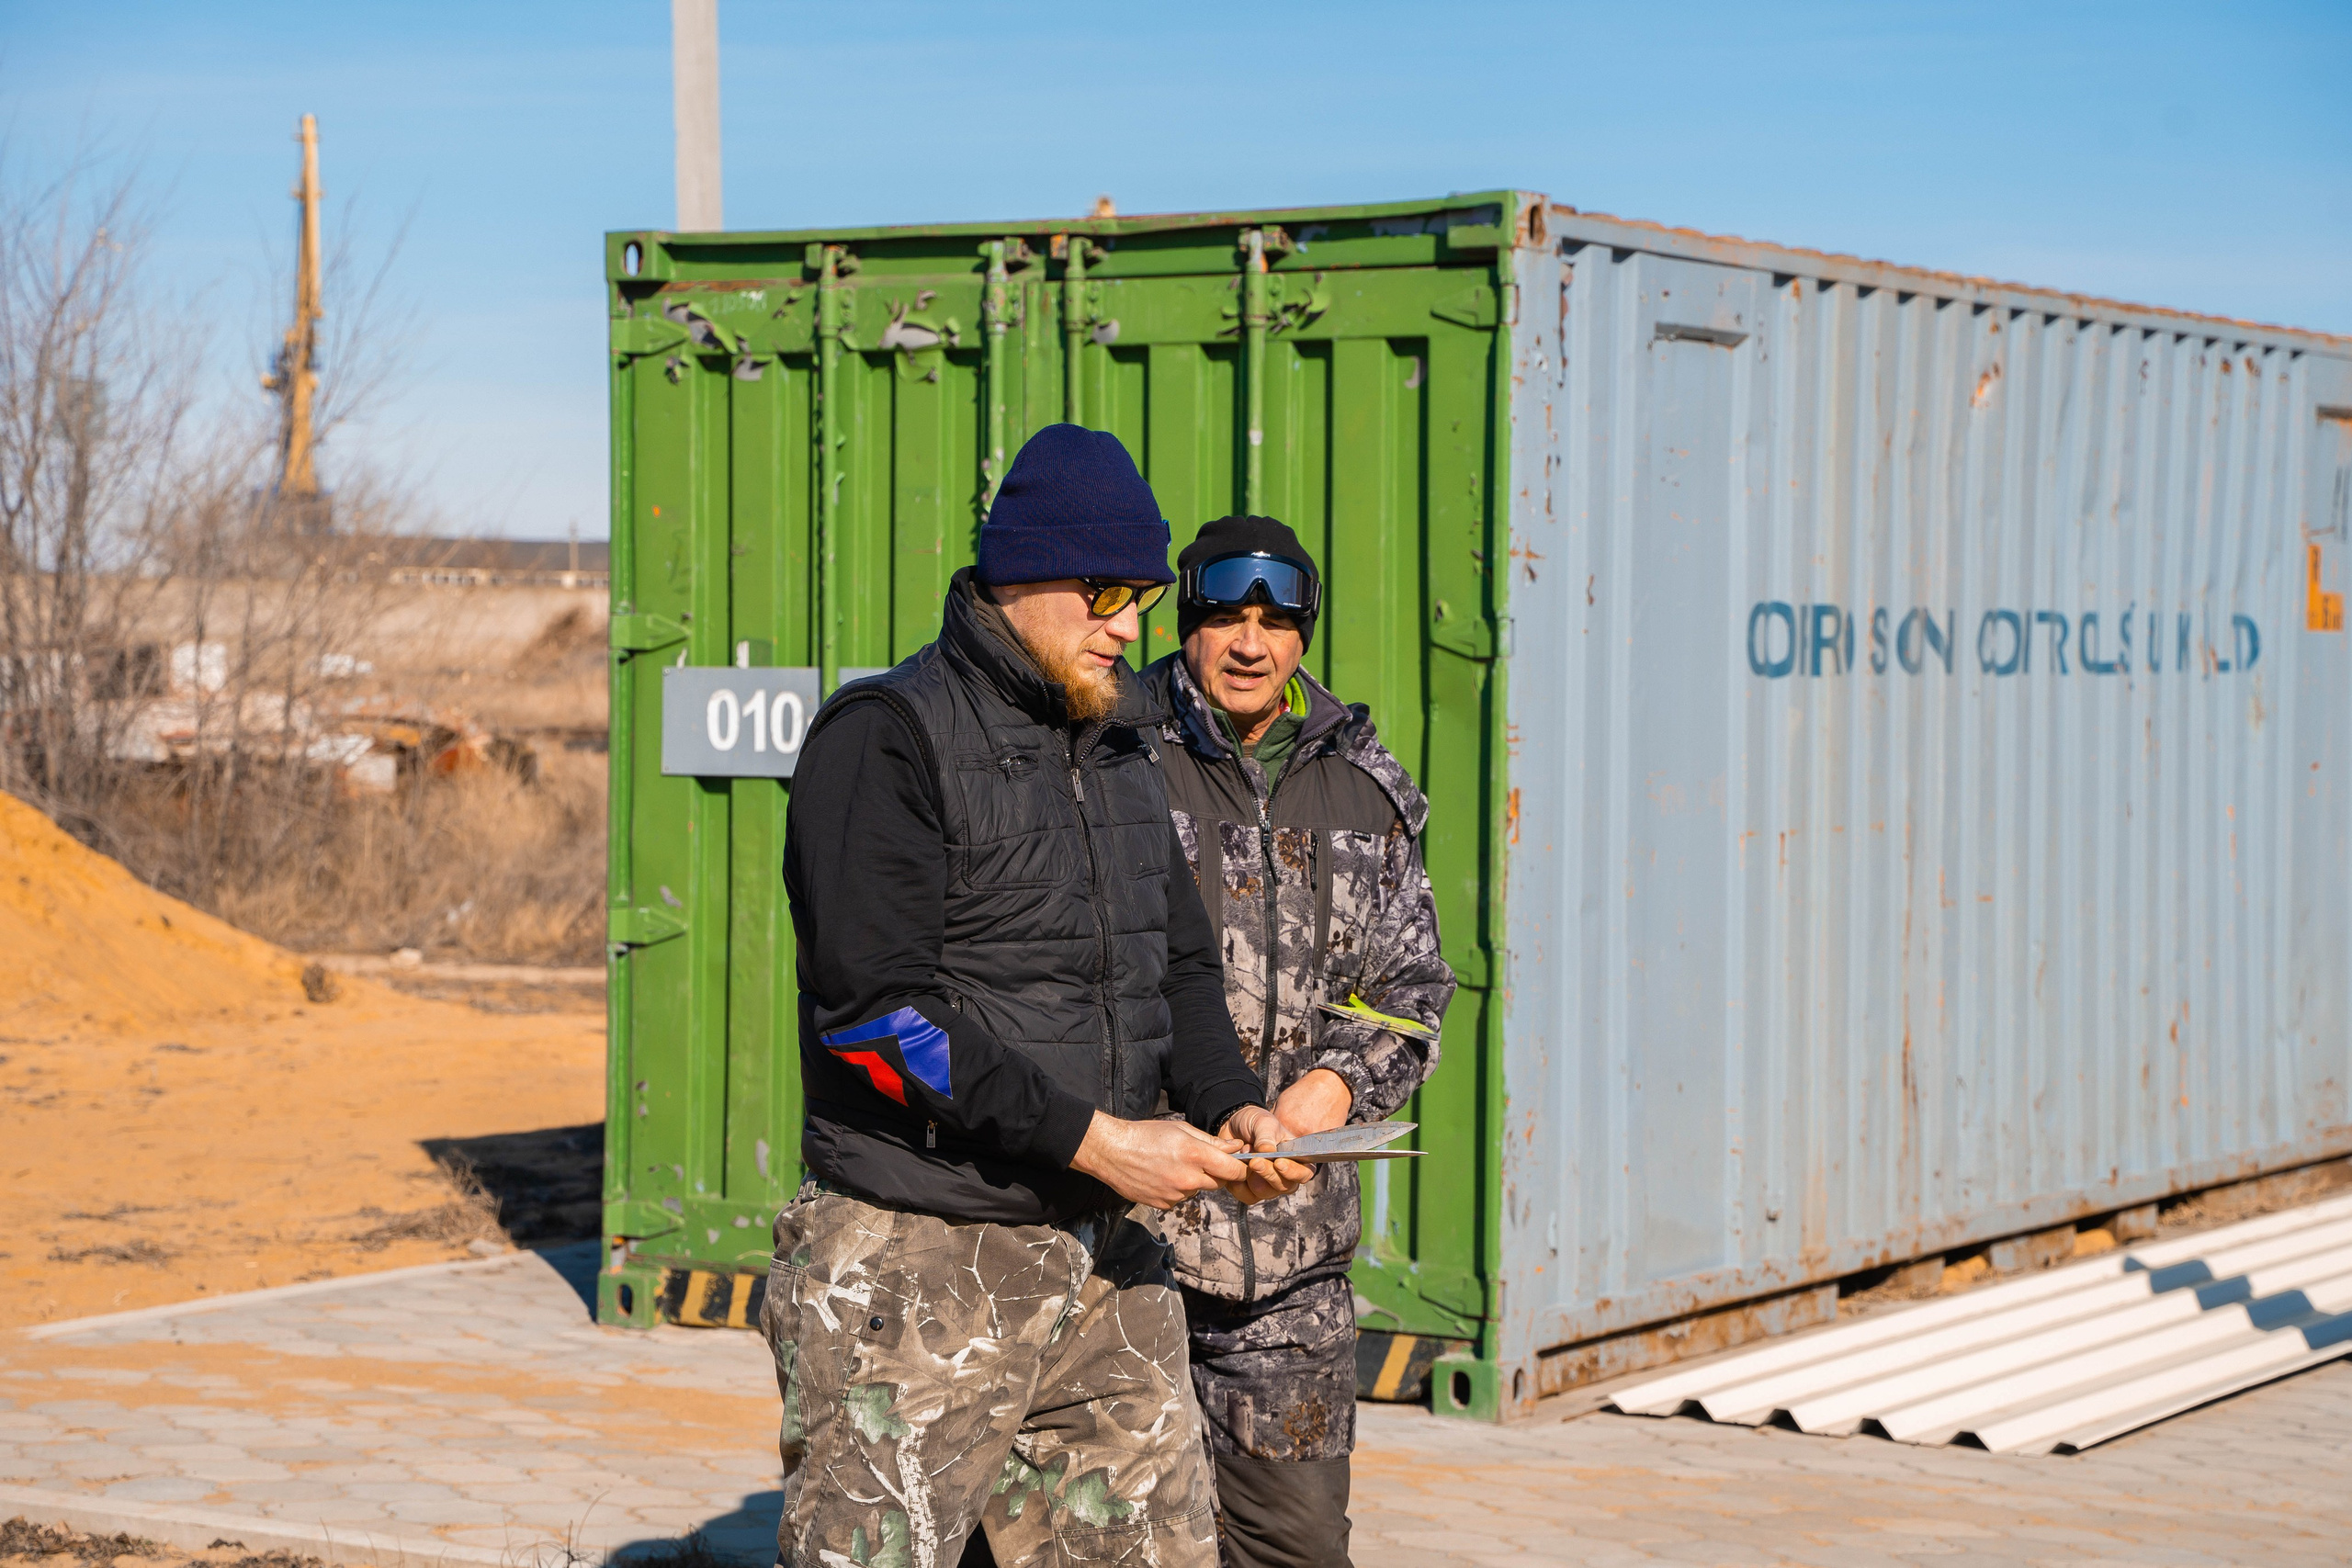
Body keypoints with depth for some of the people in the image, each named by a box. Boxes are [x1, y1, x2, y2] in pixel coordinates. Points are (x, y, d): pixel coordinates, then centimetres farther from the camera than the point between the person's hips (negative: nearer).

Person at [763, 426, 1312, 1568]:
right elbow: (873, 1008, -18)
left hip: (1101, 1262, 8)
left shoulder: (1118, 747, 16)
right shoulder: (885, 739, -10)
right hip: (918, 1265, -7)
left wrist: (1230, 1104, -2)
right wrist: (1090, 1139, -20)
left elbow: (1179, 964, 20)